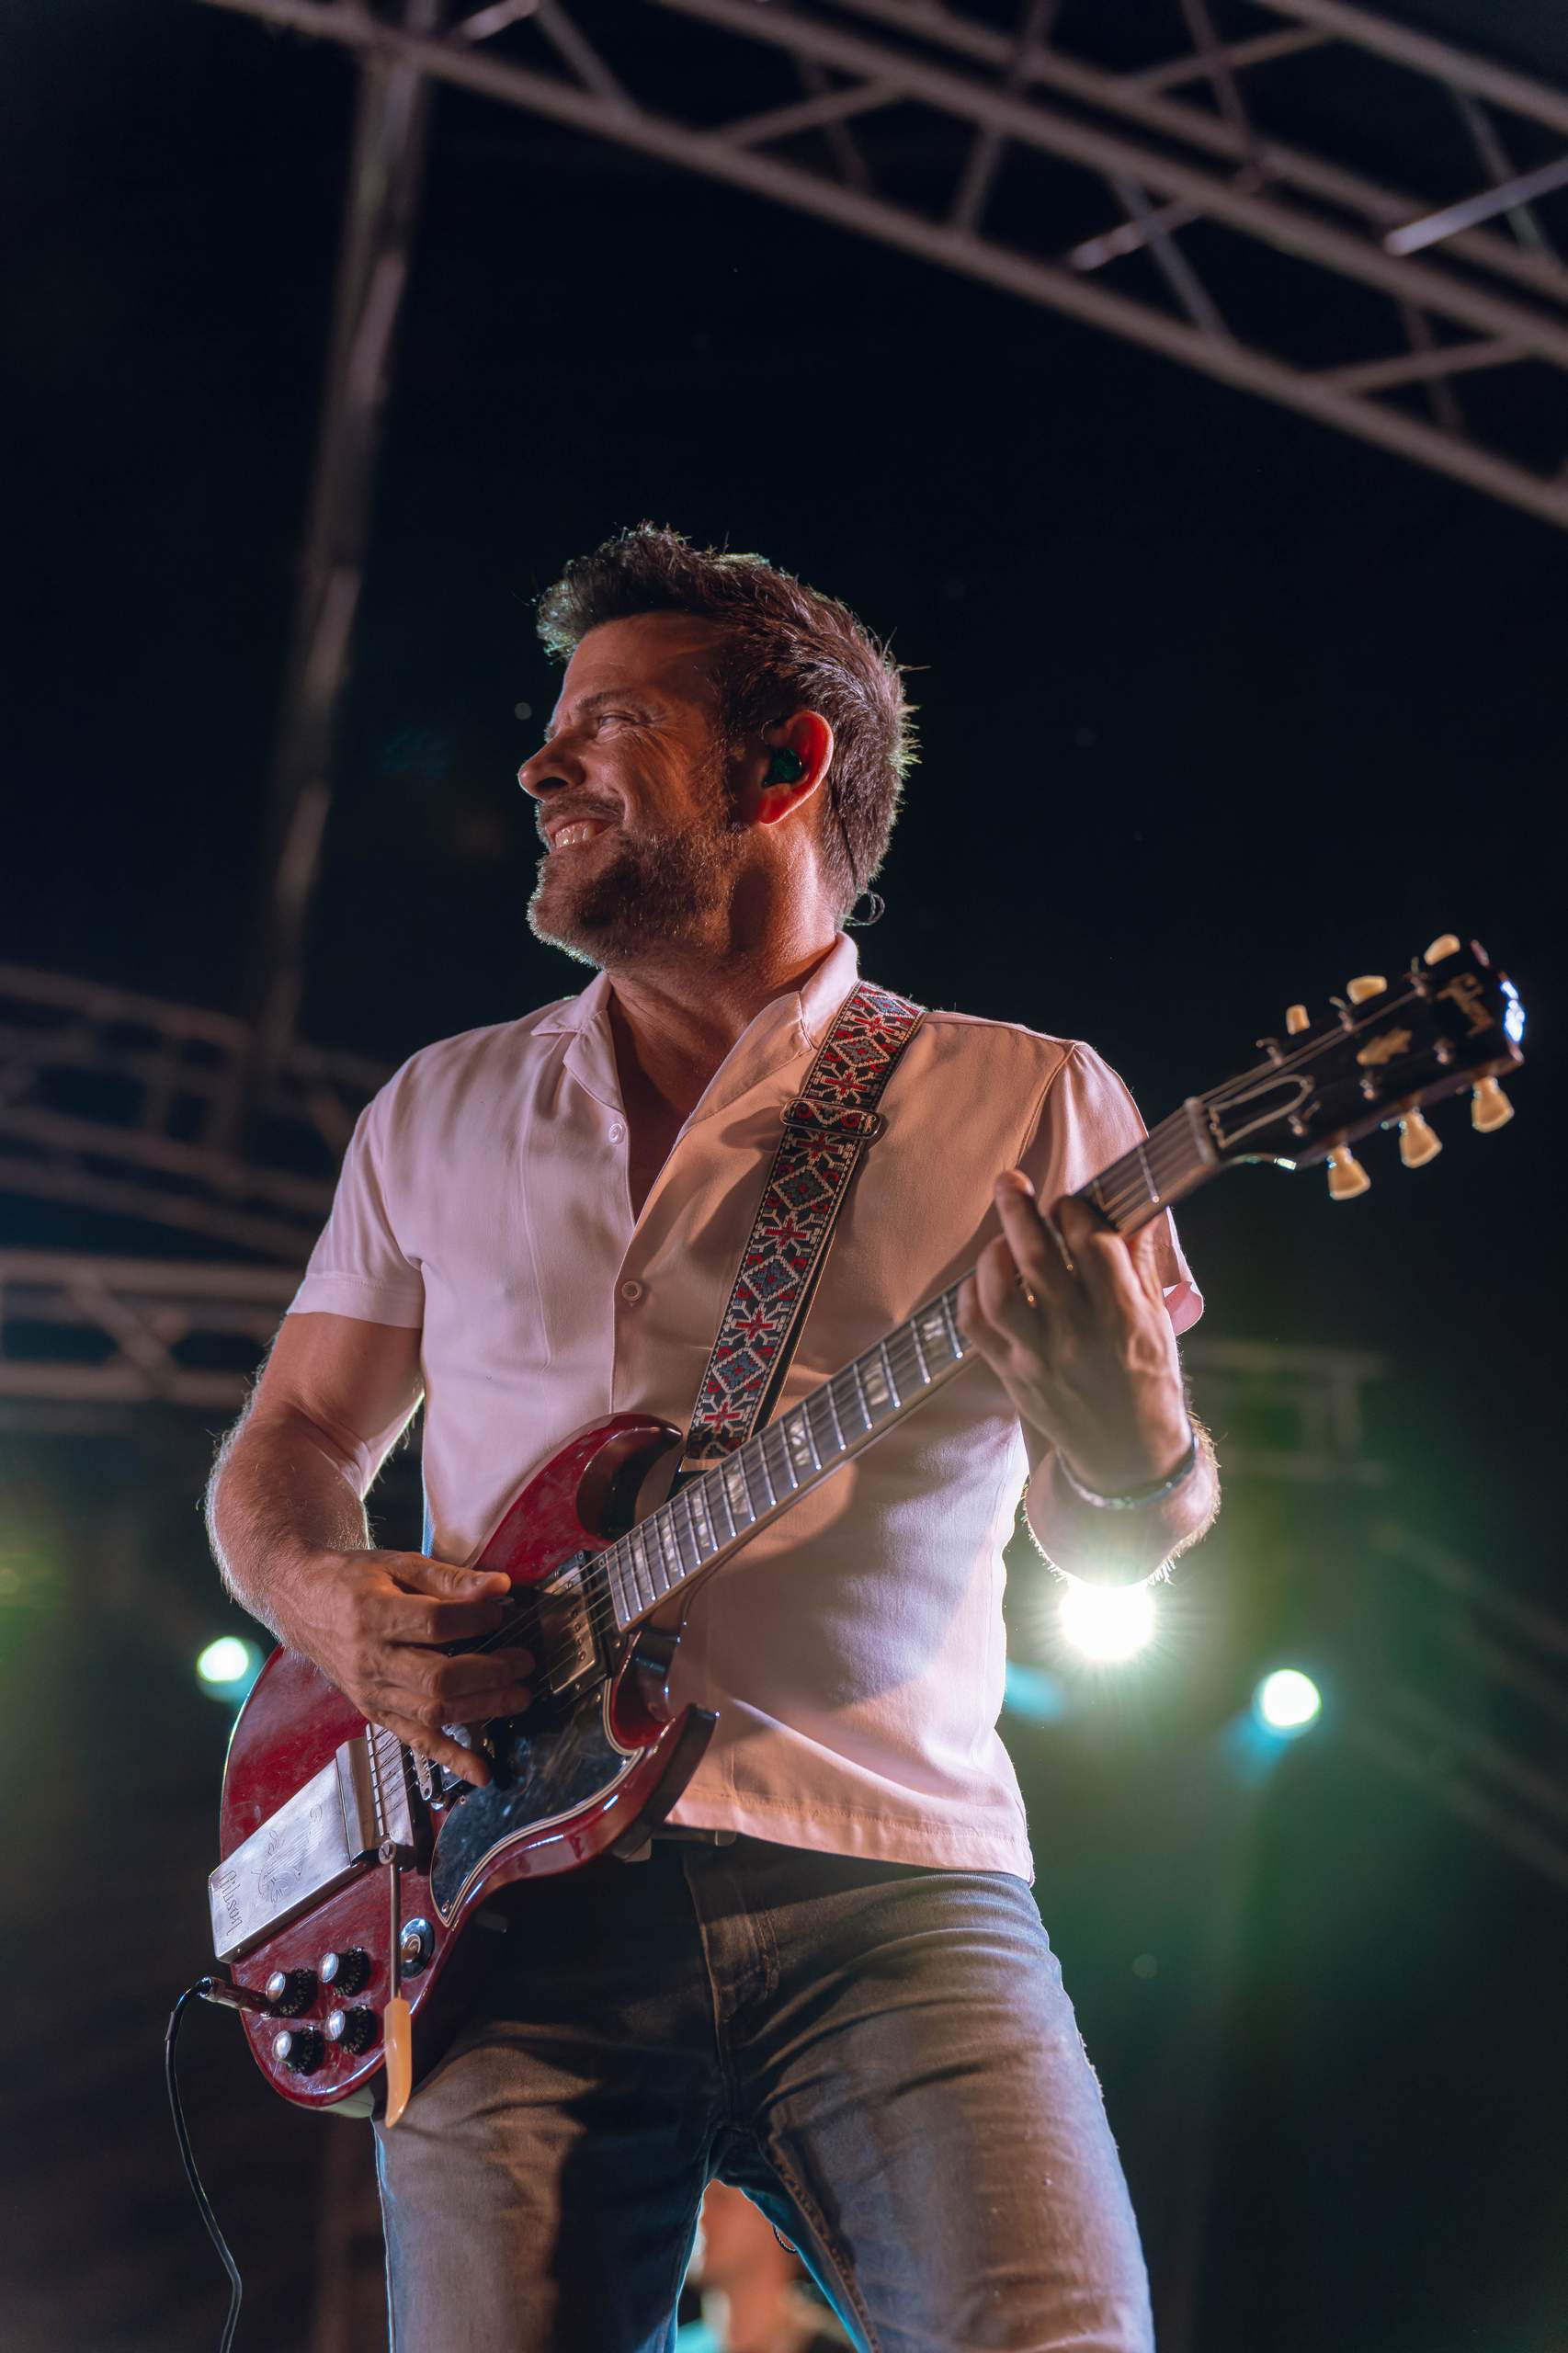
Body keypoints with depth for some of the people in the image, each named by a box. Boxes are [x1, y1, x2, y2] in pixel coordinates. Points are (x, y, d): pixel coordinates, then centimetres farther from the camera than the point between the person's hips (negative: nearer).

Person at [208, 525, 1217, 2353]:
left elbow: (1109, 1545, 10)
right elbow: (286, 1443, 24)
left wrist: (1137, 1456, -15)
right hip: (512, 1904, 2)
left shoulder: (1025, 1105, 10)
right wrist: (324, 1601, 0)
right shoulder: (440, 1111, 19)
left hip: (890, 1886, -2)